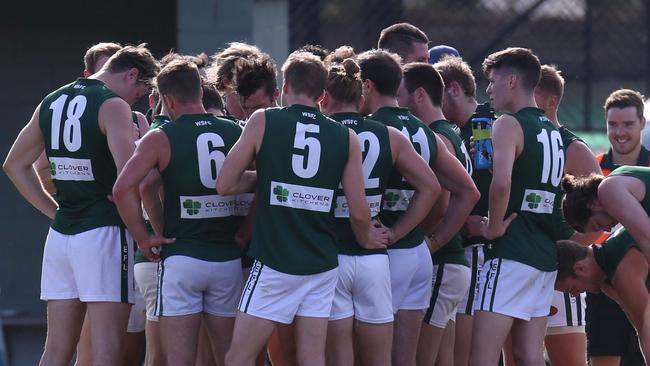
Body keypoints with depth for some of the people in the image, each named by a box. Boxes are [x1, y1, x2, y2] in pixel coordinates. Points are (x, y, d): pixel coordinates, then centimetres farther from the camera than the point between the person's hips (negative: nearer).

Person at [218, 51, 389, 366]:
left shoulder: (263, 122, -2)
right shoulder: (346, 138, 4)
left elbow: (224, 184, -3)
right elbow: (358, 211, 2)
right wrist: (366, 240, 23)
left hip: (274, 262, -3)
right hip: (320, 264, 3)